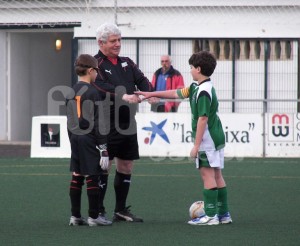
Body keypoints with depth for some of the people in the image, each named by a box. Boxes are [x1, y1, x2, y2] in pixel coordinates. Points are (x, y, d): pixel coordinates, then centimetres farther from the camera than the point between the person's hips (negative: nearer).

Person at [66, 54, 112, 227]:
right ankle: (93, 217, 0)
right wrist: (104, 149, -13)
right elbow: (98, 122, -14)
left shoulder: (71, 93, 10)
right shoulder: (92, 92, -12)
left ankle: (75, 216, 12)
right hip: (90, 139, -7)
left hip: (75, 139, 7)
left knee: (76, 177, 9)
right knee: (92, 178, -3)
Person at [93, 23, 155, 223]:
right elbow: (101, 87, -22)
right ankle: (99, 212, 3)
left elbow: (142, 80, 6)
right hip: (106, 125, -7)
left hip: (127, 123, 7)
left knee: (126, 166, 11)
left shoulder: (127, 63, 17)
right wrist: (124, 97, -33)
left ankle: (121, 210, 20)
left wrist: (148, 93, -15)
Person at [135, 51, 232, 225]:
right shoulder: (197, 87, 12)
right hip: (217, 137, 10)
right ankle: (224, 214, 16)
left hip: (208, 139, -10)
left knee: (207, 174, -7)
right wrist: (151, 94, 26)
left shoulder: (204, 91, -18)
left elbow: (202, 119, -21)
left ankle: (211, 216, -6)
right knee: (216, 175, 12)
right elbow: (177, 94, 23)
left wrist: (196, 145, -20)